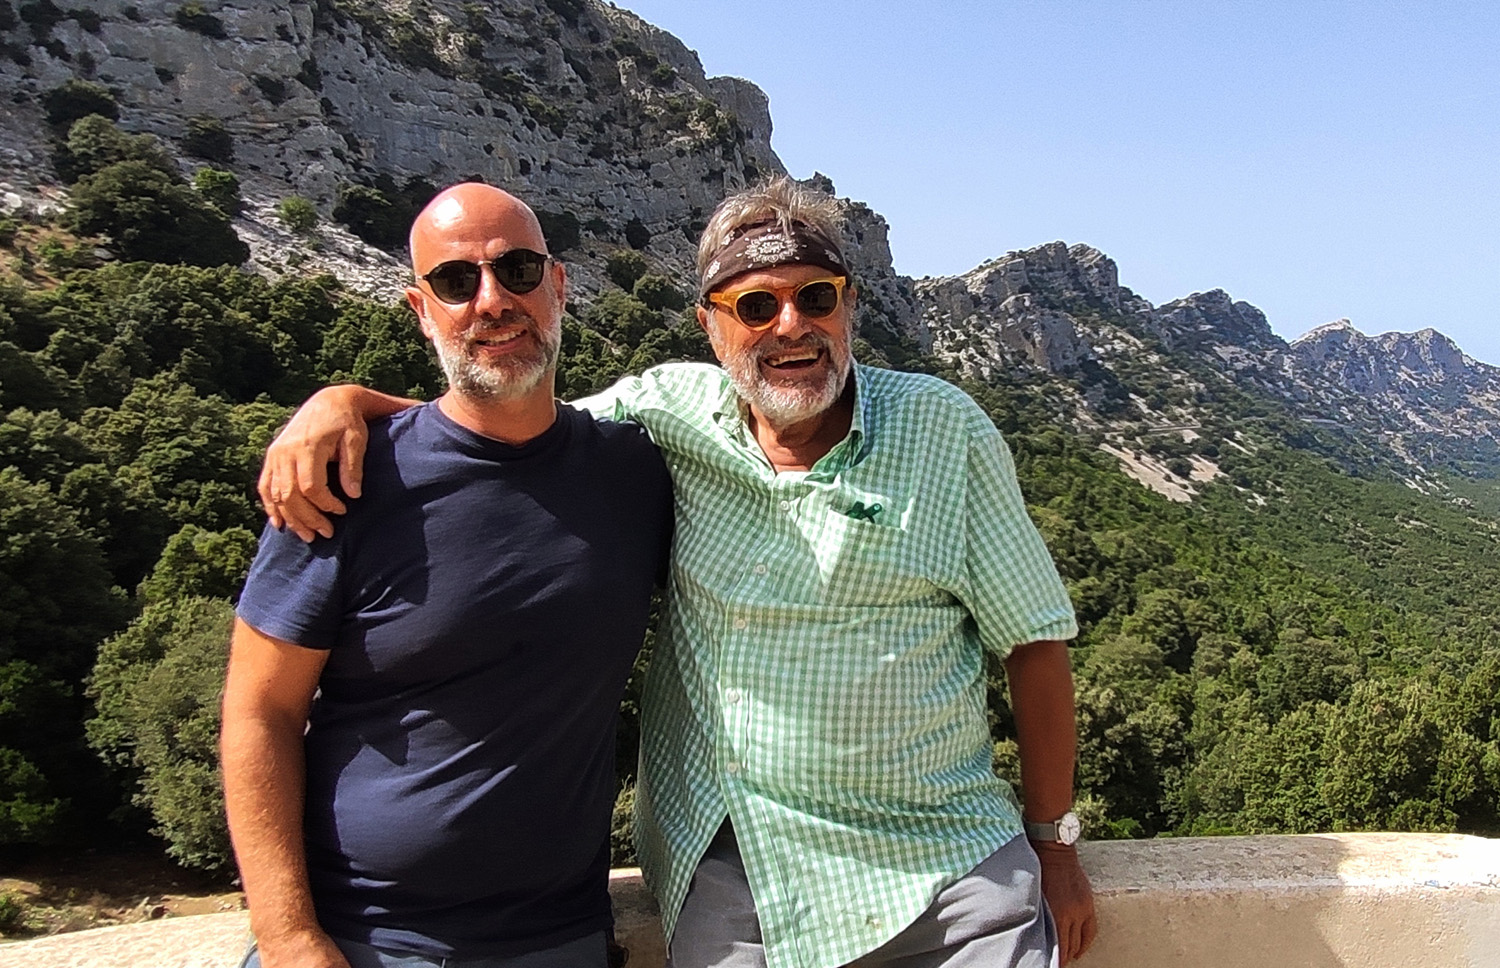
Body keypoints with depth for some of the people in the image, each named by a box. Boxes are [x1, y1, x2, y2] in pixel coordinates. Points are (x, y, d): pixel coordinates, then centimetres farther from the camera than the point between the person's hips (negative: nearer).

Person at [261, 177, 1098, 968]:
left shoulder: (947, 431, -4)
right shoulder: (667, 415, -1)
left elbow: (1036, 640, 1)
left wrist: (1055, 843, 4)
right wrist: (345, 399, -9)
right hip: (727, 869, 1)